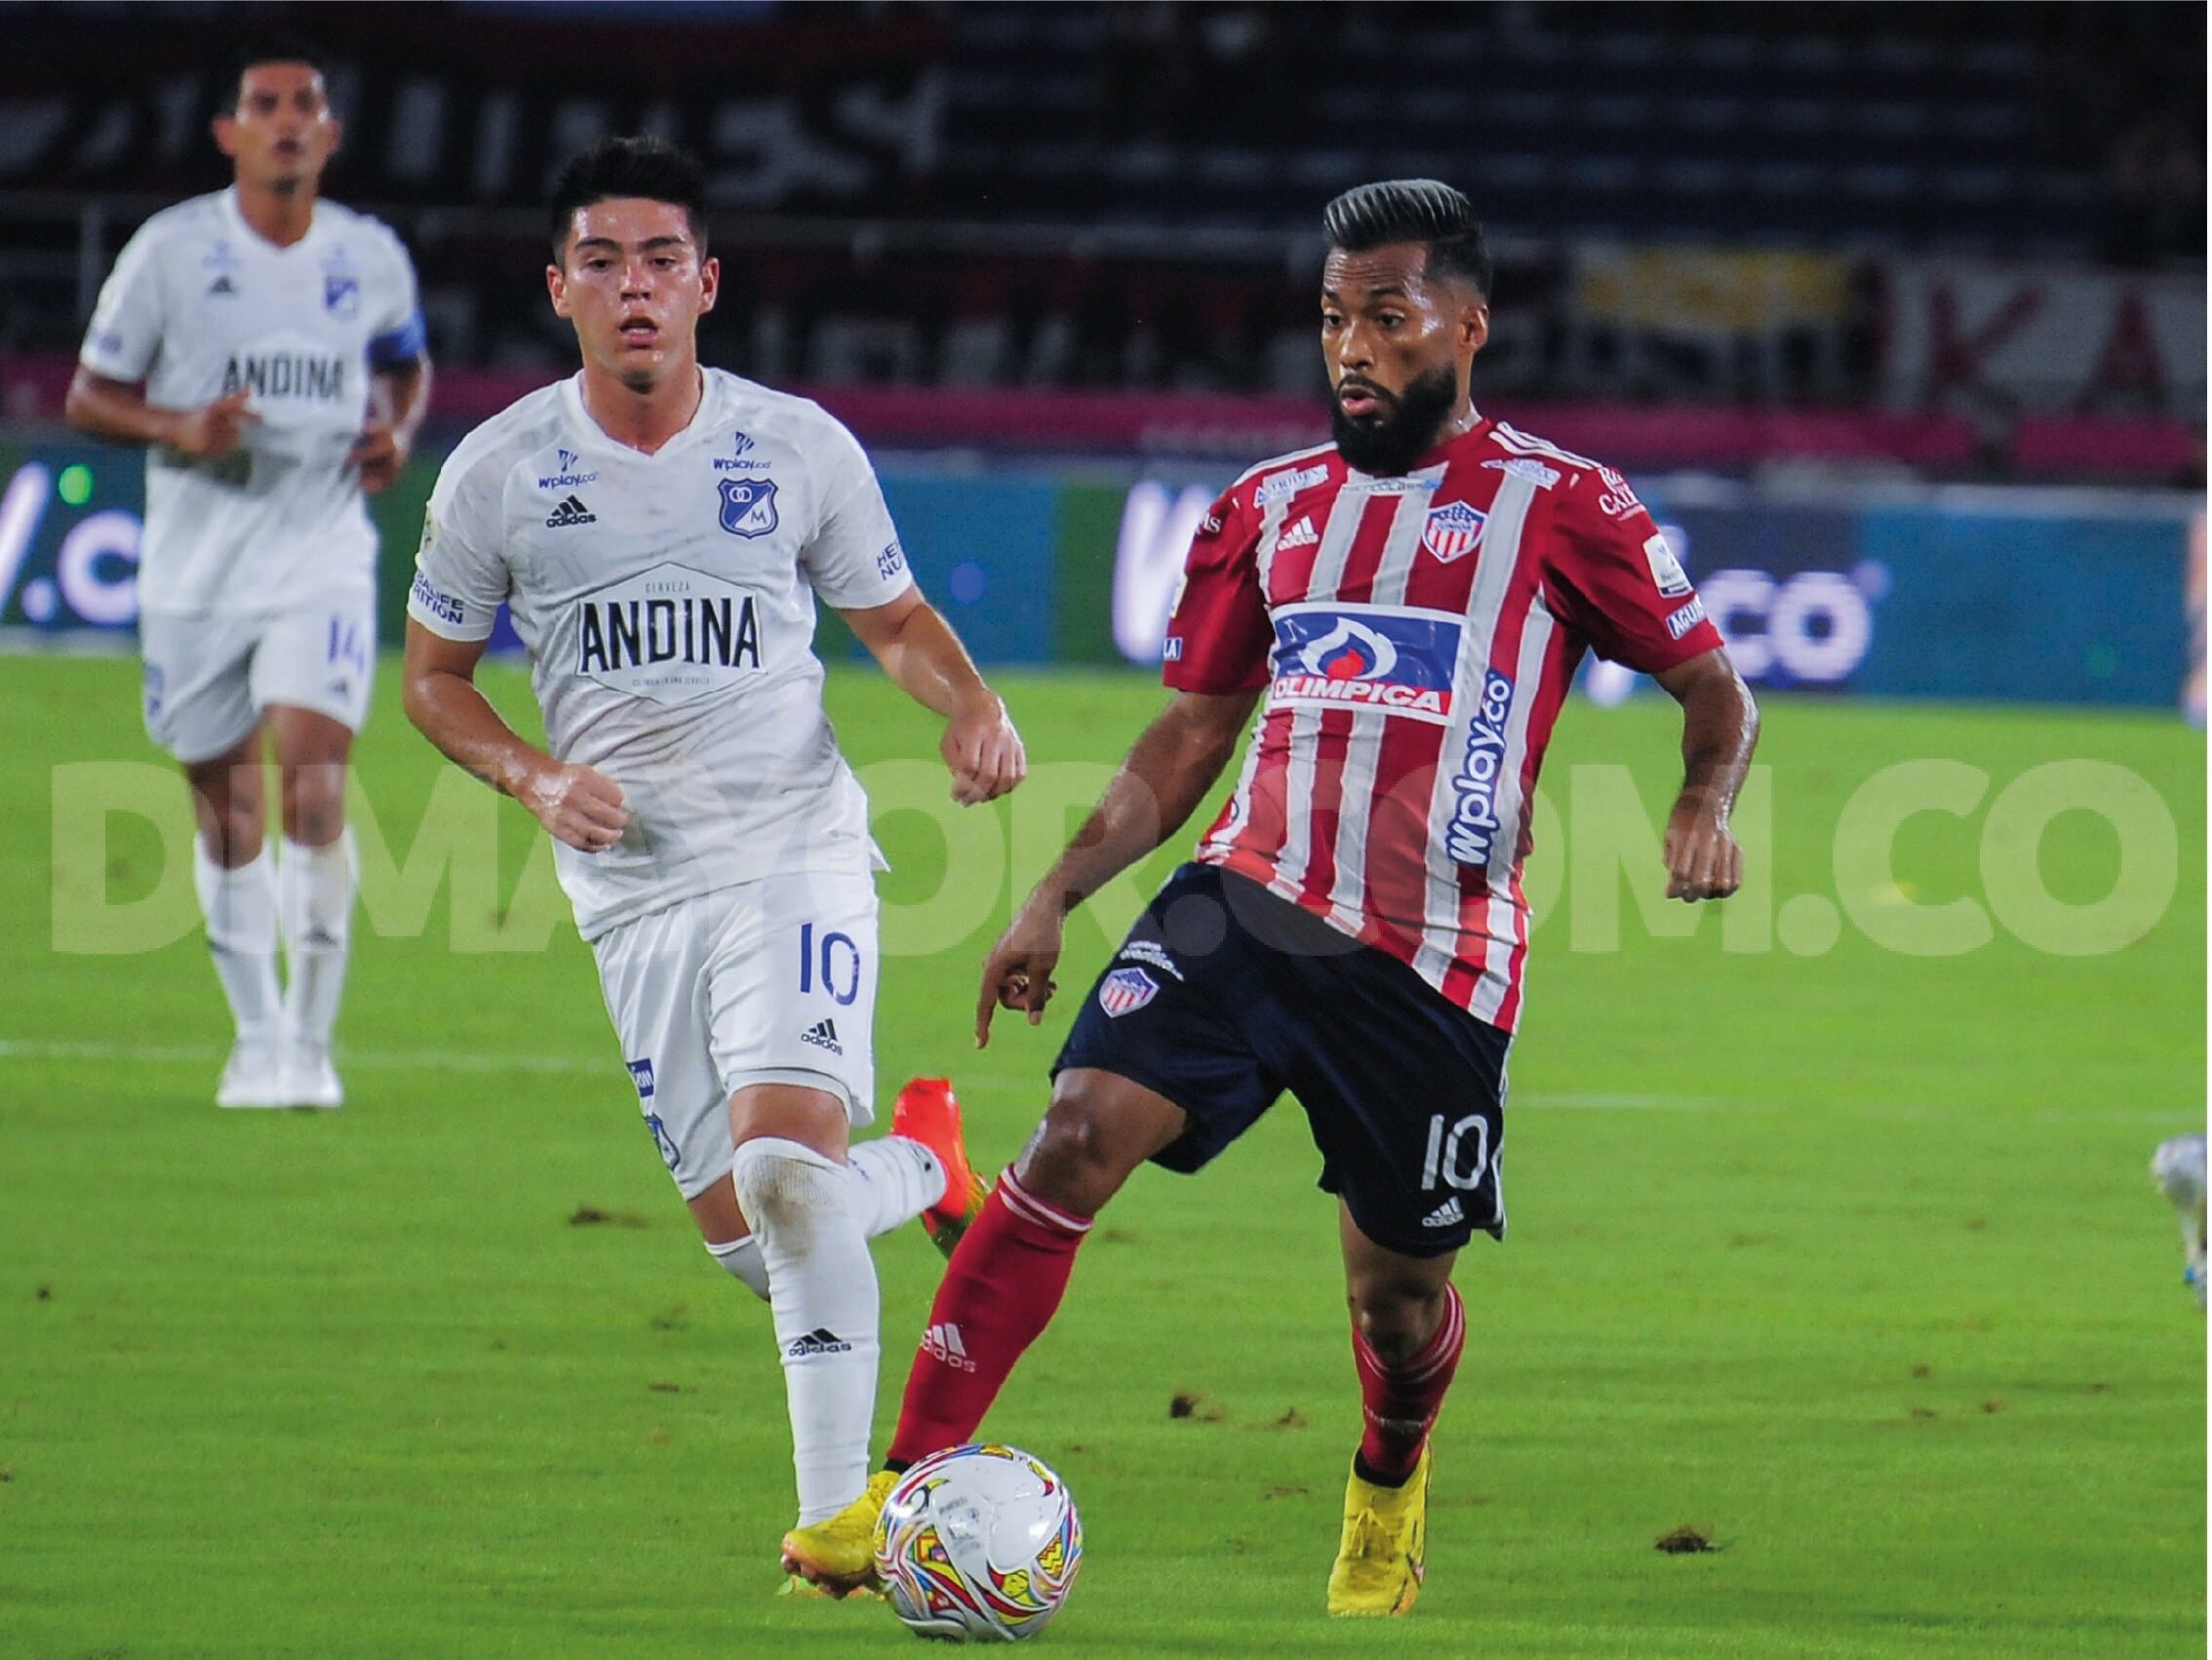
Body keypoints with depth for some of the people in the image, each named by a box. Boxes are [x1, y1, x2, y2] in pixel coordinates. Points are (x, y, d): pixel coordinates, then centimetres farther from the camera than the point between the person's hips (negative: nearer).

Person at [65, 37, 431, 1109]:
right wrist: (180, 429, -18)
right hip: (195, 567, 0)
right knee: (226, 807, 8)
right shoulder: (171, 249, -4)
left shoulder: (370, 258, 2)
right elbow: (89, 396, 1)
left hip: (322, 554, 0)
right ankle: (257, 1036, 24)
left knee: (313, 773, -17)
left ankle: (311, 1040, -9)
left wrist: (398, 431, 0)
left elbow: (406, 365, 22)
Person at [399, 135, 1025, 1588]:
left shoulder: (798, 447, -1)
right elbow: (434, 675, 11)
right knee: (742, 1235, 2)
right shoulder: (500, 473, 0)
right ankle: (923, 1168, 36)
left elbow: (895, 620, 13)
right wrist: (537, 779, -8)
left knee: (786, 1158, -24)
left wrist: (974, 710, -8)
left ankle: (839, 1508, -17)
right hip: (634, 884, 2)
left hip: (797, 851, -2)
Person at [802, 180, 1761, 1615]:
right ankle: (908, 1486, -23)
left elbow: (1718, 691, 8)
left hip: (1434, 963, -2)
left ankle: (1391, 1491, 43)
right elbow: (1190, 737, 20)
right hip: (1248, 904, 3)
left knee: (1399, 1293, 7)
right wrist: (1057, 899, 9)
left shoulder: (1564, 509, 2)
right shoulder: (1272, 507, 15)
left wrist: (1707, 805, -14)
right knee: (1080, 1136, -20)